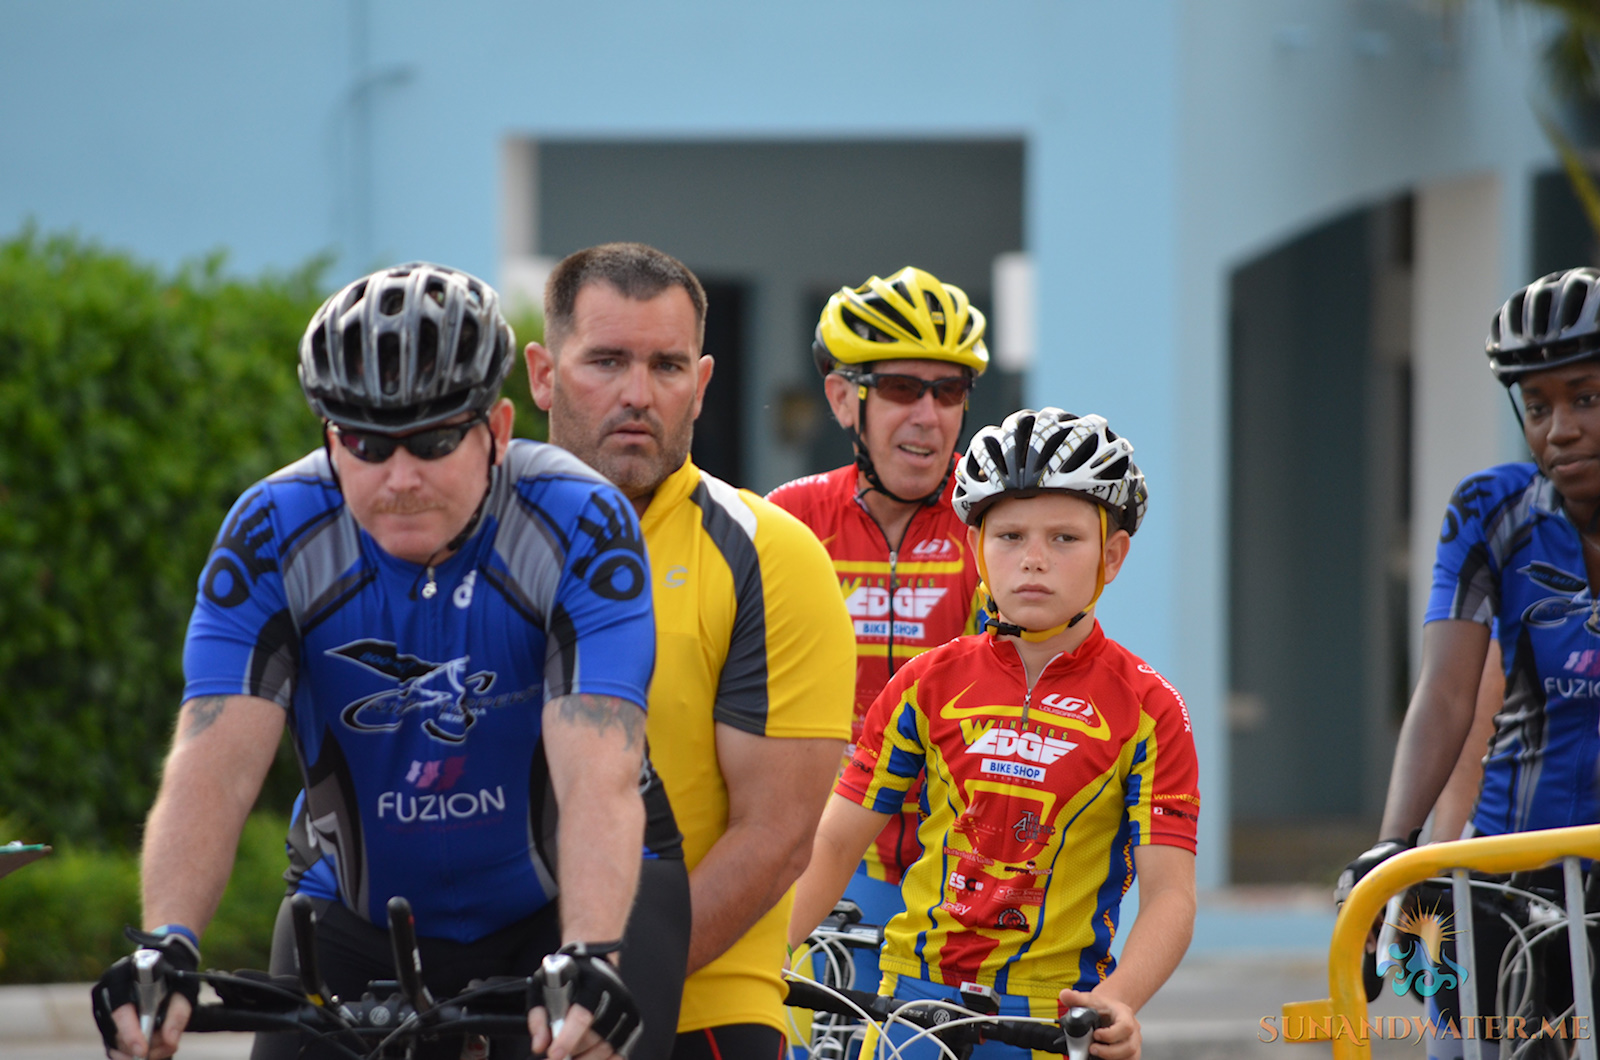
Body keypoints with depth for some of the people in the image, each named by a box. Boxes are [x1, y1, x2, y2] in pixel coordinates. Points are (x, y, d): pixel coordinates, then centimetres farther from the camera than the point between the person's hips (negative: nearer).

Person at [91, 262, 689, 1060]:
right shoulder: (274, 536, -16)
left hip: (563, 905, -2)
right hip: (357, 918, 2)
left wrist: (588, 961, -50)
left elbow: (599, 778, -33)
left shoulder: (579, 527, -21)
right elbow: (214, 764, -26)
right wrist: (166, 947, -44)